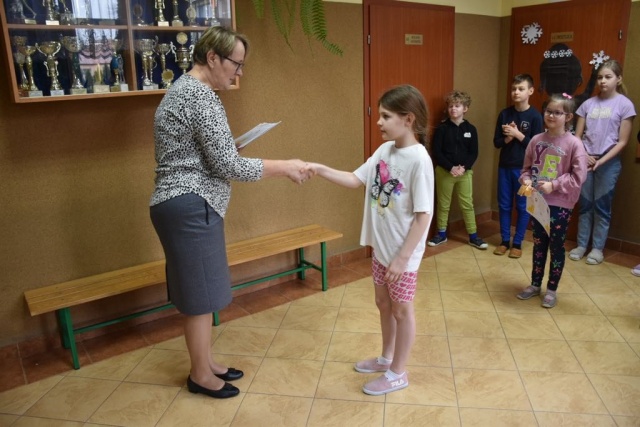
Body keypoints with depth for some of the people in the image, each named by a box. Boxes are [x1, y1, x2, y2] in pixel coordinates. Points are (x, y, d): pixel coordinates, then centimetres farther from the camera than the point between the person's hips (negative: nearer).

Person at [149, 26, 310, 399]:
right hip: (191, 207, -10)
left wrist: (226, 147, 14)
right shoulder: (201, 95, -17)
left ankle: (205, 363, 32)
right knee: (201, 294, 3)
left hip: (185, 204, 10)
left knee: (201, 291, 18)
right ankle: (201, 375, 21)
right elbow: (229, 167, -19)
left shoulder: (183, 89, 16)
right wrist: (285, 167, -11)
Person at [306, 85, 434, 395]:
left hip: (403, 253, -8)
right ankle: (386, 358, 44)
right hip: (380, 247, 8)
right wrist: (321, 170, -7)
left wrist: (402, 258, -20)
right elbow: (356, 180, 6)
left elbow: (423, 216, -22)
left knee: (401, 309, 10)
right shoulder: (385, 150, 0)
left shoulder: (419, 160, -22)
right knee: (383, 304, 22)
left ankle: (398, 373, 29)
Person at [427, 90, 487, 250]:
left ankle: (473, 236, 14)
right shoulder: (442, 128, -4)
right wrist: (451, 167, -17)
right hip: (444, 171, -1)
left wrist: (463, 167, -15)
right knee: (443, 204, 9)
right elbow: (436, 152, -8)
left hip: (465, 172, 1)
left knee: (467, 204, 6)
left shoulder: (470, 129, 2)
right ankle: (441, 234, 22)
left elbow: (474, 153, 0)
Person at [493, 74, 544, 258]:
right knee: (504, 205, 9)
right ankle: (505, 240, 21)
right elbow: (496, 142, 2)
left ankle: (517, 243, 17)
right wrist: (509, 137, -16)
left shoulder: (535, 116, -7)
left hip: (525, 168, -3)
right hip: (504, 166, 3)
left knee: (522, 206, 6)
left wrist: (517, 134, -16)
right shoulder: (505, 113, 2)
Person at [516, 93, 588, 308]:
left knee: (556, 246, 8)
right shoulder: (536, 140, 0)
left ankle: (552, 289, 23)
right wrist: (527, 181, -10)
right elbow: (527, 168, 9)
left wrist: (554, 185, -19)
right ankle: (535, 284, 31)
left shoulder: (574, 144, -11)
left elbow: (579, 177, -13)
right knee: (539, 244, 16)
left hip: (561, 204, -4)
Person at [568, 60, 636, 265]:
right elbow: (577, 136, 6)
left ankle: (597, 248, 15)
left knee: (602, 206, 4)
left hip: (609, 163, -3)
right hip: (585, 161, 3)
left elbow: (622, 141, -6)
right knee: (585, 204, 8)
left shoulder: (624, 104, -4)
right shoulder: (588, 103, 4)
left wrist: (602, 161, -15)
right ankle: (581, 245, 19)